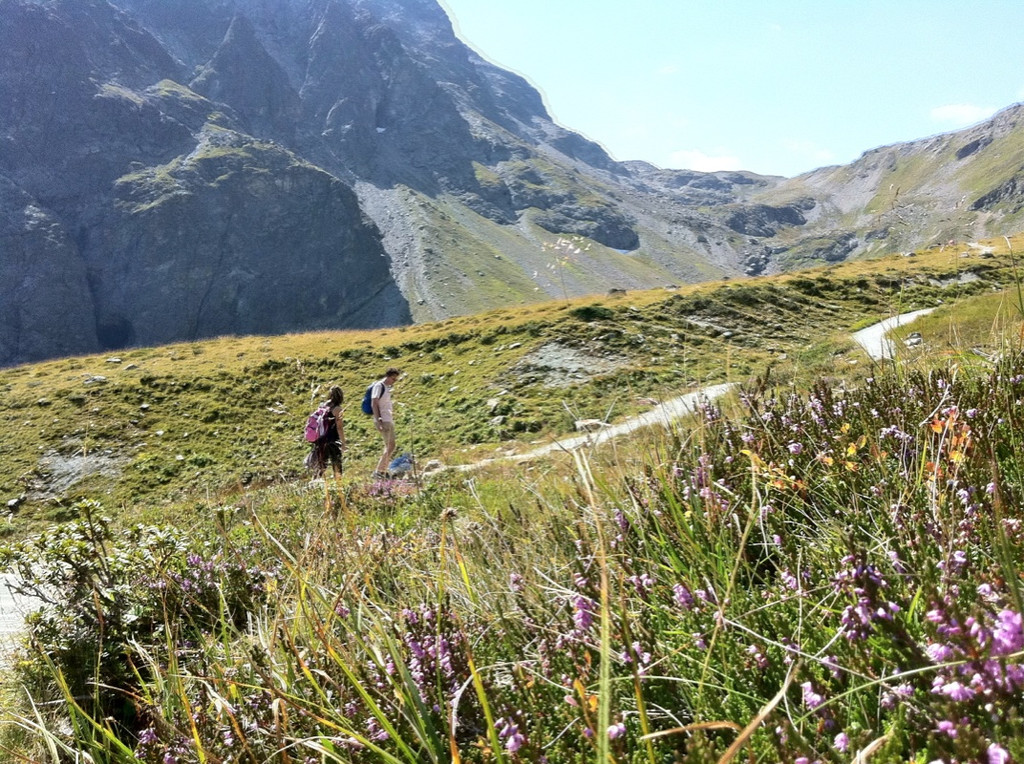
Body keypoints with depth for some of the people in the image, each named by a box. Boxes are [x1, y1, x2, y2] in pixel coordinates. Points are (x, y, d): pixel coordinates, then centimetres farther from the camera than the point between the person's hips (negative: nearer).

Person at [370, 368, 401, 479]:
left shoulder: (387, 387, 16)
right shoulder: (379, 386, -10)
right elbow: (374, 404, -16)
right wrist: (378, 421, -22)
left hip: (389, 420, 10)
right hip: (383, 421, -9)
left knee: (391, 446, 12)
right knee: (389, 447, -10)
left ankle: (383, 471, 16)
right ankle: (378, 472, -6)